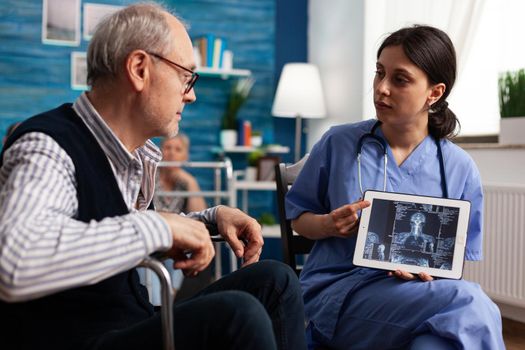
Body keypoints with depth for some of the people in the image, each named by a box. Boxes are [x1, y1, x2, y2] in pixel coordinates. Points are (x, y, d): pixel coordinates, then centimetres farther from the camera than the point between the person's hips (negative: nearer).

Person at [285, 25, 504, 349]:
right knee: (470, 304, -30)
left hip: (419, 292, 2)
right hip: (336, 294, -2)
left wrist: (432, 271, -13)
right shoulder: (338, 143, 2)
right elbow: (298, 216, 11)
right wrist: (329, 225, -11)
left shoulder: (460, 169, 5)